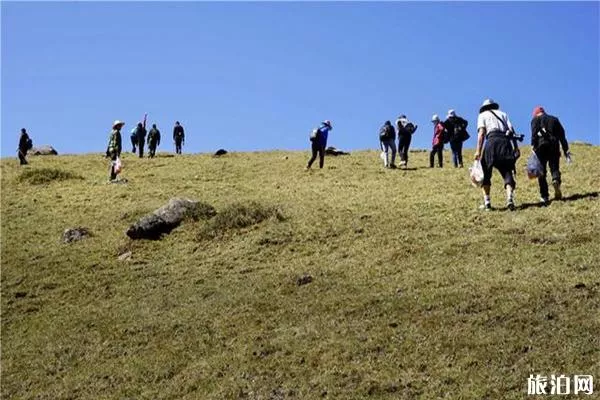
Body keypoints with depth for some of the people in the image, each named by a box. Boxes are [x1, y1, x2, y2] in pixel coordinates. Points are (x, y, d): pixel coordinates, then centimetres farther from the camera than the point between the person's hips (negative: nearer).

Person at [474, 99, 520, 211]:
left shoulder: (483, 115, 17)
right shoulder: (503, 114, 27)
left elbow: (481, 132, 1)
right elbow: (511, 131, 13)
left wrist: (478, 150, -7)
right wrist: (516, 147, 8)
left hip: (492, 140, -3)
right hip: (506, 141, 3)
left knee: (485, 173, 9)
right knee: (507, 172, 3)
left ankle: (486, 201, 1)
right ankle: (510, 198, -20)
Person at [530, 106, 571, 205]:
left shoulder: (536, 119, 14)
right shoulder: (554, 119, 24)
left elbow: (534, 133, -4)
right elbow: (562, 135, 17)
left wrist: (533, 146, -12)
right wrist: (566, 150, 16)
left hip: (541, 145, -2)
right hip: (554, 145, 2)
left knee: (541, 172, 3)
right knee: (554, 167, 8)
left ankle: (544, 196, -3)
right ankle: (556, 180, -27)